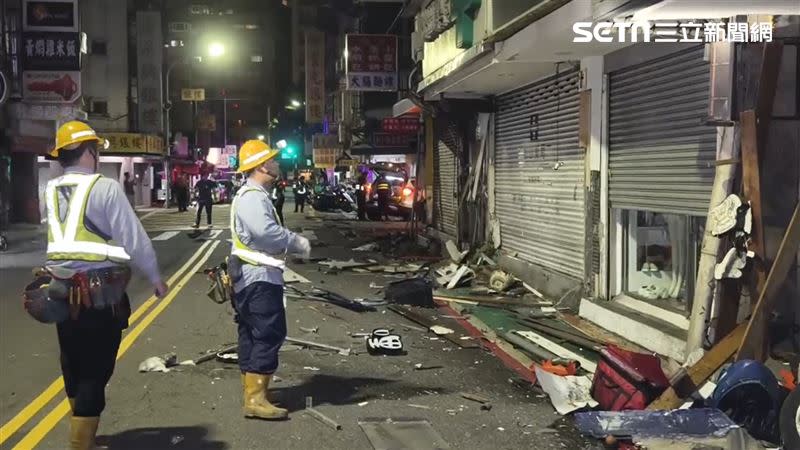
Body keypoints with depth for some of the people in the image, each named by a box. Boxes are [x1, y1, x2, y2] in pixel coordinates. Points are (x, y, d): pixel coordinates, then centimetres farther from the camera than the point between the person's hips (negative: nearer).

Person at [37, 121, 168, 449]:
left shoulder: (50, 191, 7)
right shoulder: (105, 188, -11)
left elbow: (62, 237, 6)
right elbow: (134, 239, -12)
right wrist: (155, 277, -1)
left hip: (61, 292, 7)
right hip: (100, 294, -7)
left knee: (73, 365, 20)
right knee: (94, 370, 1)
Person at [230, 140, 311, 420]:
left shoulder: (252, 195, 18)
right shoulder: (253, 197, -17)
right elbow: (266, 232, -30)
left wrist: (291, 244, 7)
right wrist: (298, 243, -18)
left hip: (251, 277, 11)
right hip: (260, 278, -11)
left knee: (252, 335, 14)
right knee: (269, 335, -10)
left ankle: (252, 392, 23)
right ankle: (255, 400, -9)